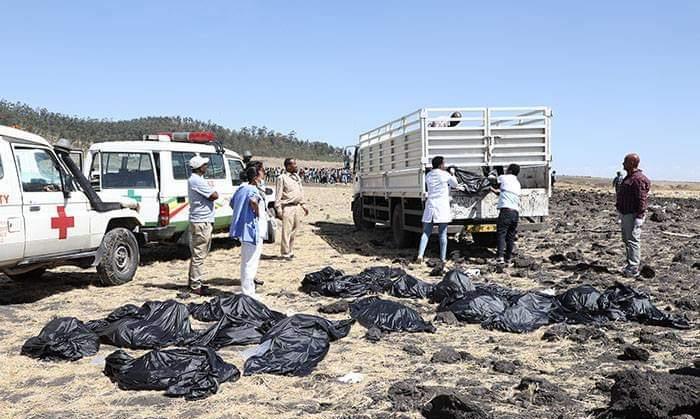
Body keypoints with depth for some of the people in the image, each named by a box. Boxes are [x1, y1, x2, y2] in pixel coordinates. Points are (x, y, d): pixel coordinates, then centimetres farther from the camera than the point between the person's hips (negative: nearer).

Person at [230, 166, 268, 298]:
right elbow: (253, 200, -38)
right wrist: (257, 212, -22)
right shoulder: (254, 190, -16)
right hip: (253, 229, -10)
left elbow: (232, 203, 24)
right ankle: (248, 292, 2)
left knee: (246, 260, 20)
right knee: (251, 262, -3)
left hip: (244, 228, 10)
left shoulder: (242, 188, 12)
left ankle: (246, 287, 32)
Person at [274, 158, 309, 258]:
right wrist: (278, 209, -15)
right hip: (287, 207, -7)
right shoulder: (282, 178, -8)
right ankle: (285, 253, 3)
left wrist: (303, 205, 18)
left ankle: (290, 251, 24)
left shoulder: (297, 177, 14)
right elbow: (278, 195, -10)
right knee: (286, 230, -5)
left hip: (297, 206, 7)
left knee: (294, 229, 12)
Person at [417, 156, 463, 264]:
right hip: (442, 207, -4)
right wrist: (452, 174, 26)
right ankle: (443, 258, 7)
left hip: (430, 205, 4)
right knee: (443, 234, 4)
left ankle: (420, 255, -8)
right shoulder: (445, 175, -5)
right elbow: (455, 184, 9)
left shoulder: (428, 176, 7)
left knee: (426, 233, 7)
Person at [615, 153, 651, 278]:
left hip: (633, 215, -11)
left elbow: (641, 200, -22)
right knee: (626, 240, 17)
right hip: (625, 214, 11)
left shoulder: (638, 179, -18)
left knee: (633, 241, -9)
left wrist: (638, 217, -24)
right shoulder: (629, 177, 16)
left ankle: (633, 270, -7)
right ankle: (630, 265, 28)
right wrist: (621, 214, 23)